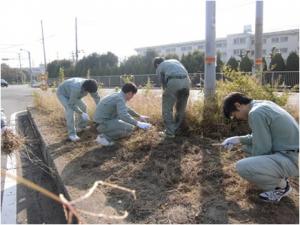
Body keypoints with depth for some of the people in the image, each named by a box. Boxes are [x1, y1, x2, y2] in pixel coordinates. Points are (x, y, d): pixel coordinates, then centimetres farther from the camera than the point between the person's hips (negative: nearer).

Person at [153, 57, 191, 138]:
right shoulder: (175, 61, 35)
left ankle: (169, 132, 10)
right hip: (186, 81, 5)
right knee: (181, 108, 20)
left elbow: (164, 83, 18)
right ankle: (177, 130, 32)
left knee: (167, 108, 9)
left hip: (173, 82, -5)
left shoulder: (159, 68, 22)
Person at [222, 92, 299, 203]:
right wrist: (239, 139, 7)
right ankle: (279, 175, 20)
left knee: (242, 167, -24)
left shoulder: (255, 113, -21)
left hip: (292, 160, -10)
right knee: (248, 145, 21)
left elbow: (261, 150, -19)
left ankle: (281, 186, 1)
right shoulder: (264, 104, 9)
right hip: (291, 153, 10)